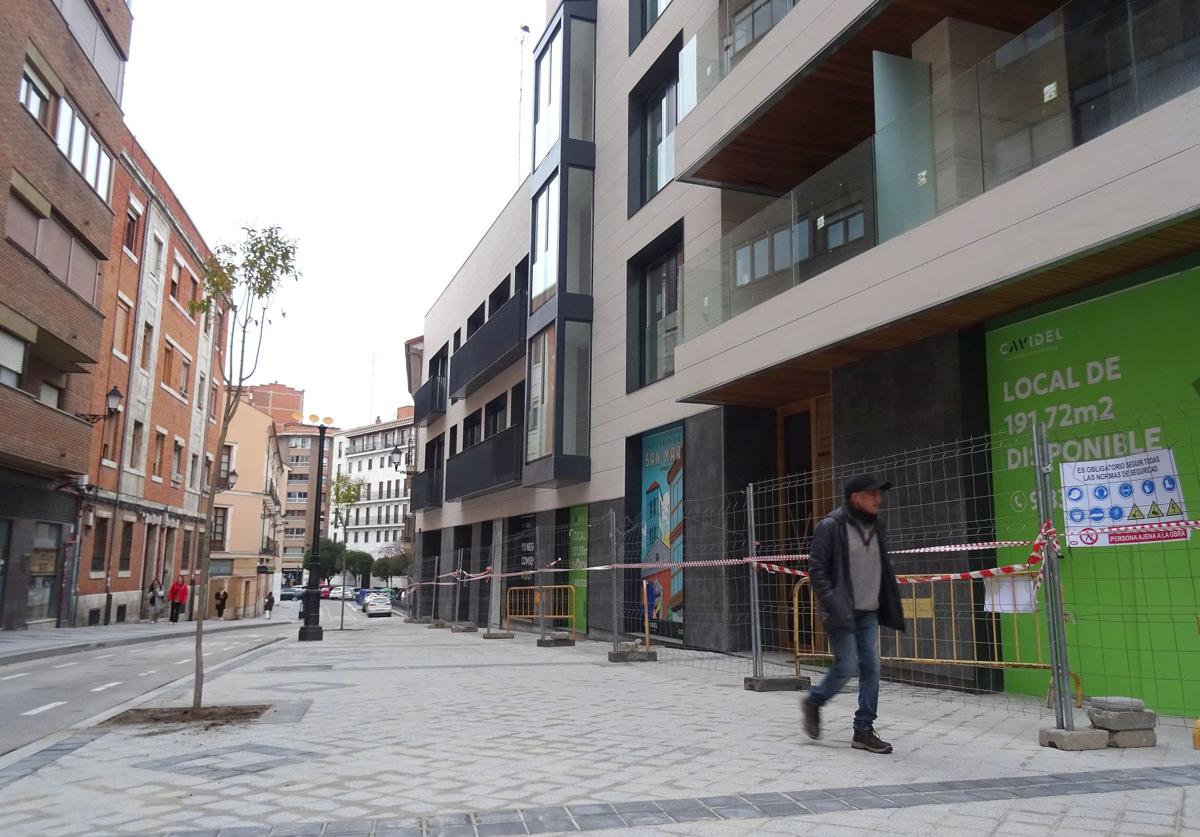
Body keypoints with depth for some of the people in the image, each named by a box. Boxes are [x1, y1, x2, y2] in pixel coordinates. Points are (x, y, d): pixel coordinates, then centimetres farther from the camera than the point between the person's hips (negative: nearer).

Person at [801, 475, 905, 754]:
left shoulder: (875, 527, 9)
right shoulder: (831, 526, -11)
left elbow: (883, 569, 16)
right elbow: (817, 568, -11)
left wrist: (889, 607, 12)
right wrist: (832, 603, -20)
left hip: (868, 613, 7)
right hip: (842, 613, -6)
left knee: (871, 669, 3)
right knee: (847, 666, -7)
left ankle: (864, 730, 13)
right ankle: (813, 702, 20)